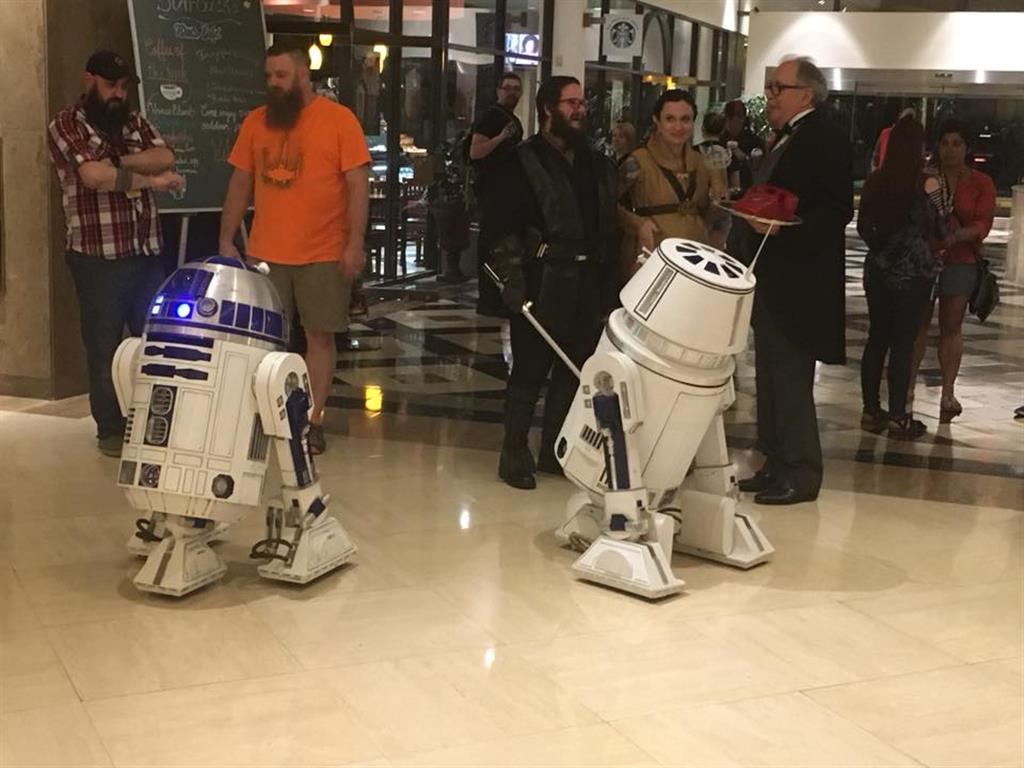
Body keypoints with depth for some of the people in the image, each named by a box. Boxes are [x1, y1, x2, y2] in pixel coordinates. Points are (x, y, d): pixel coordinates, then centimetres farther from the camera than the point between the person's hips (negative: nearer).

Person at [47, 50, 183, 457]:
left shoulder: (135, 122, 16)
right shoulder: (66, 125, -2)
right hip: (98, 257, -5)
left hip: (148, 253, 5)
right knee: (104, 346, 3)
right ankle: (110, 429, 13)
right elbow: (94, 175, -18)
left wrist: (116, 163, -14)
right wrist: (151, 180, -9)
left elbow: (165, 158, -2)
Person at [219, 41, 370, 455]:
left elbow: (358, 185, -7)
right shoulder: (255, 121, 8)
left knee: (320, 336, 3)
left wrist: (355, 243, -14)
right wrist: (226, 240, 7)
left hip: (323, 255, -3)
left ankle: (313, 421, 10)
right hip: (265, 253, 4)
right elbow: (240, 184, 12)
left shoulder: (339, 120, -4)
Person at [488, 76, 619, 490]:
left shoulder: (596, 164, 15)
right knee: (530, 369, 0)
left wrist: (609, 280, 9)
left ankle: (554, 451, 23)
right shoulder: (525, 162, -4)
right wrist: (513, 279, -16)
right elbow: (507, 227, -9)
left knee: (573, 369, 11)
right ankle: (514, 454, 10)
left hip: (586, 284, 6)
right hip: (542, 282, -6)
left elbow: (609, 224, 15)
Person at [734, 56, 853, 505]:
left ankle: (800, 474, 2)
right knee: (771, 378, 14)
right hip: (773, 280, 10)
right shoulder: (787, 139, 17)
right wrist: (752, 215, 7)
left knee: (790, 379, -6)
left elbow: (838, 209, -20)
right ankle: (776, 465, 24)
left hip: (798, 283, -10)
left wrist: (782, 227, -28)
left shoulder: (825, 138, -11)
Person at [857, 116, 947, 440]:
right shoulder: (926, 184, -13)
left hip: (878, 270, 4)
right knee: (903, 343, 2)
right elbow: (941, 231, -5)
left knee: (877, 338, 12)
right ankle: (897, 417, 8)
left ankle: (871, 410, 18)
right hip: (913, 272, -4)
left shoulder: (874, 181, -1)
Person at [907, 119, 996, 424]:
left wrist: (957, 235, -25)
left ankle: (948, 392, 10)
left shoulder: (981, 184, 3)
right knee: (918, 323, 4)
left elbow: (983, 224, -7)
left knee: (952, 327, 6)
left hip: (960, 263, 0)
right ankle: (908, 384, 12)